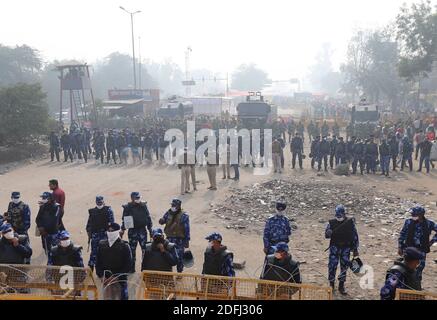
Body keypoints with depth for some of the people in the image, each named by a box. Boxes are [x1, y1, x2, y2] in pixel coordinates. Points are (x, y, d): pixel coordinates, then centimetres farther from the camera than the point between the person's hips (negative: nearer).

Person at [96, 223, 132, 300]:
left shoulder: (124, 246, -6)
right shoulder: (102, 245, 5)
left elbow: (128, 265, -7)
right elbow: (98, 262, 10)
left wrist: (116, 277, -14)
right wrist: (101, 276, -3)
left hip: (120, 280, -3)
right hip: (106, 280, 3)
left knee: (122, 297, 0)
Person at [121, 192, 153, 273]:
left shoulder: (143, 206, 2)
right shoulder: (127, 207, -1)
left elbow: (148, 218, 6)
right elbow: (124, 220, 3)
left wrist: (150, 230, 5)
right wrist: (122, 230, -2)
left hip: (142, 230, 0)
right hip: (132, 231, 0)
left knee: (145, 248, -3)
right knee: (132, 249, 8)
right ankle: (132, 267, 18)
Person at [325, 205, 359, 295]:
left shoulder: (350, 222, -4)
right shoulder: (332, 223, -4)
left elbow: (355, 236, 2)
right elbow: (326, 235, 1)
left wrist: (355, 249, 3)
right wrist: (328, 233, -24)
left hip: (346, 248, 1)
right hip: (334, 247, -1)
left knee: (344, 266, 6)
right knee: (332, 265, -4)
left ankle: (341, 286, 21)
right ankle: (331, 283, 16)